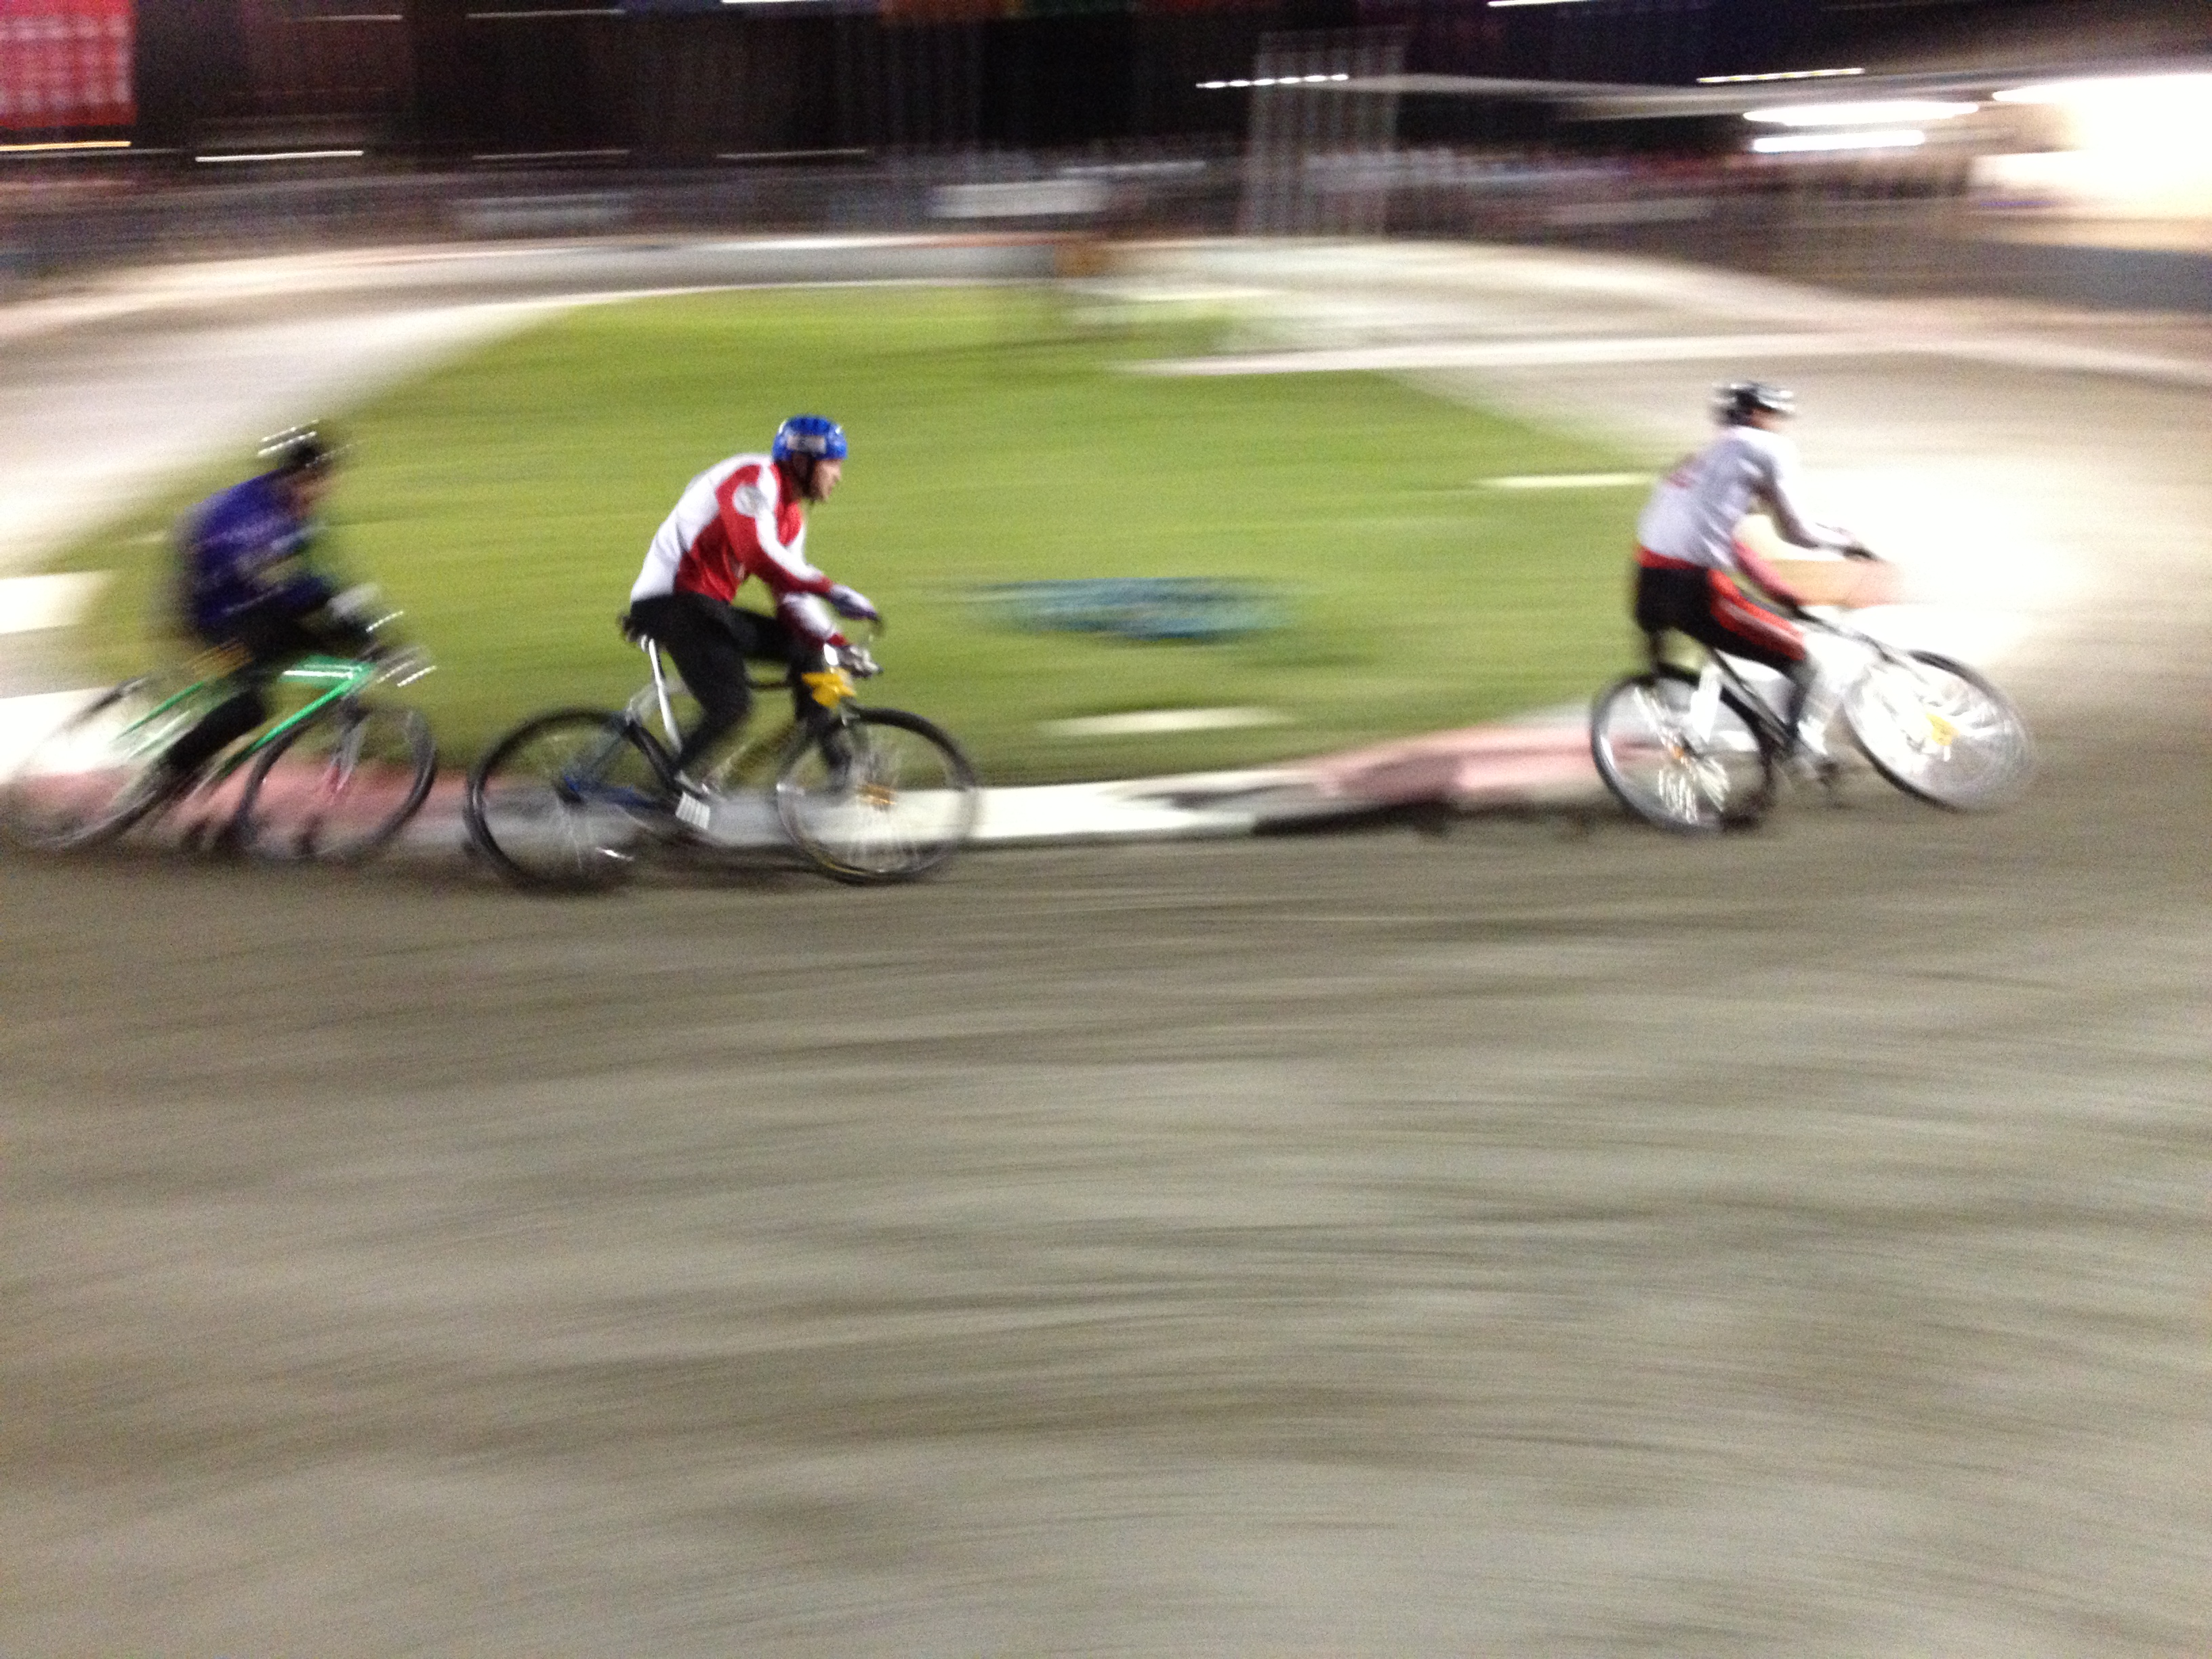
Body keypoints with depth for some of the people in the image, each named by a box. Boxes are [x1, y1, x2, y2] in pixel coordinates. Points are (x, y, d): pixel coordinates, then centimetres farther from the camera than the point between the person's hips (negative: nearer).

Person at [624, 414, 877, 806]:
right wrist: (831, 591, -34)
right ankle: (672, 782, -5)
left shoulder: (792, 516, 16)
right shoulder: (756, 478, -14)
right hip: (672, 601, -10)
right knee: (732, 705, -23)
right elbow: (758, 552, -31)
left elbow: (792, 595, 13)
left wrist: (836, 642, -1)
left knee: (808, 651, 5)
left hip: (711, 606, 10)